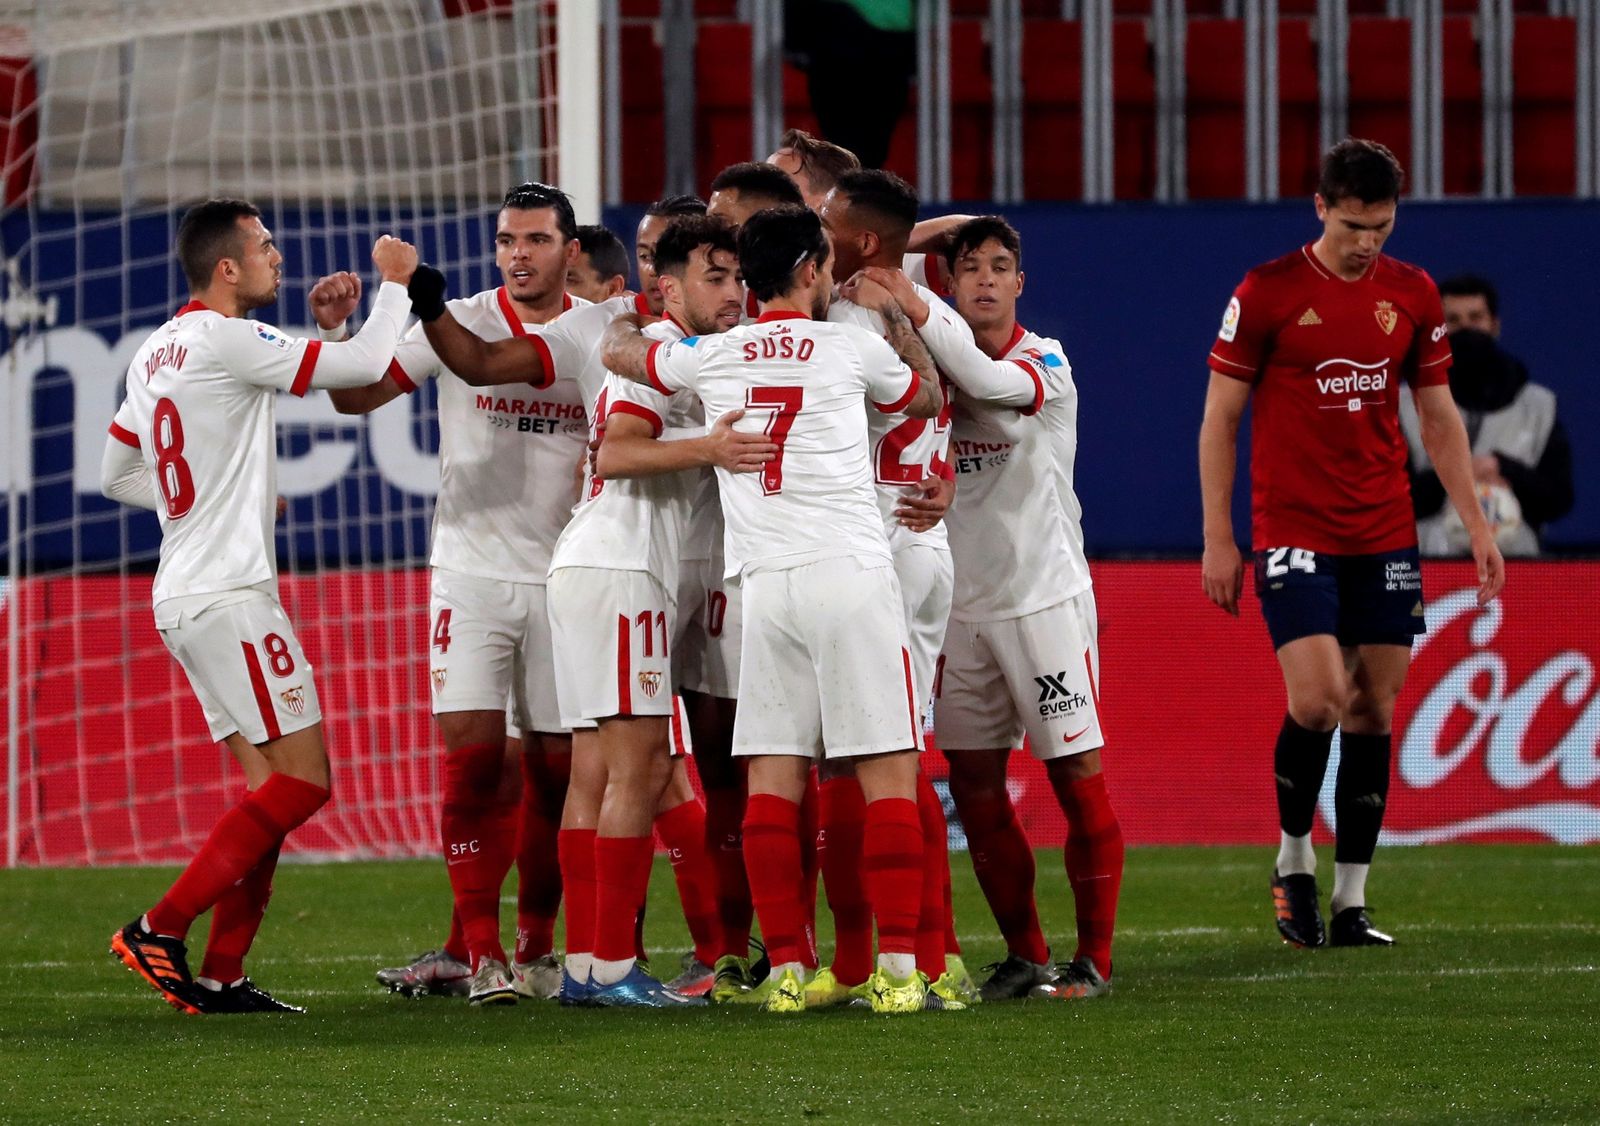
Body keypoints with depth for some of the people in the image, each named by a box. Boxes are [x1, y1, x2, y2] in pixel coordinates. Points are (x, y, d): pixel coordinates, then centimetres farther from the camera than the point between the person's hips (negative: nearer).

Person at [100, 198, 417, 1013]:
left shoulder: (155, 354, 15)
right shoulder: (226, 340, -13)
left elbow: (117, 475, 24)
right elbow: (363, 367, -13)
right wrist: (395, 283, 3)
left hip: (183, 596, 10)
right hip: (229, 595, -10)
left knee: (269, 781, 9)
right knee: (301, 780, -9)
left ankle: (221, 975, 4)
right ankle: (162, 930, -12)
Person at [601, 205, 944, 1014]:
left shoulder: (712, 357, 9)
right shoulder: (851, 348, 3)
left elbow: (618, 351, 29)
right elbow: (927, 397, 24)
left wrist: (631, 312, 51)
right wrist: (901, 319, 39)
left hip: (766, 584, 3)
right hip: (851, 575, -3)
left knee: (774, 779, 4)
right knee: (888, 773, -2)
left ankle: (785, 969, 0)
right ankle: (897, 966, -9)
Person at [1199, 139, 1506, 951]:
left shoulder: (1413, 295, 7)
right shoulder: (1267, 293, -5)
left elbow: (1438, 416, 15)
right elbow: (1220, 415, -1)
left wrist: (1475, 525, 8)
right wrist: (1218, 539, -4)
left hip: (1385, 536, 4)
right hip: (1294, 532, -4)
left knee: (1373, 712, 2)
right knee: (1317, 699, -16)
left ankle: (1351, 904, 8)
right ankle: (1293, 861, 7)